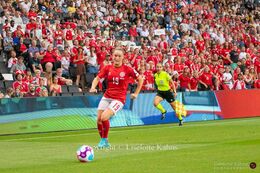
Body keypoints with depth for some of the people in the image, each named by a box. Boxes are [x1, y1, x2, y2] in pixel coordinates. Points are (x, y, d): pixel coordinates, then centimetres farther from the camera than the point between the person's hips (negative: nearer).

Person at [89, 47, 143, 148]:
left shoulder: (127, 69, -5)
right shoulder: (107, 68, 4)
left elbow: (140, 79, 5)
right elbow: (97, 78, 7)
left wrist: (136, 93, 4)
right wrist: (93, 87, -13)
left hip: (119, 98, -5)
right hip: (106, 97, 5)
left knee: (104, 117, -23)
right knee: (99, 120, -3)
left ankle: (104, 140, -2)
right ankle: (104, 142, 17)